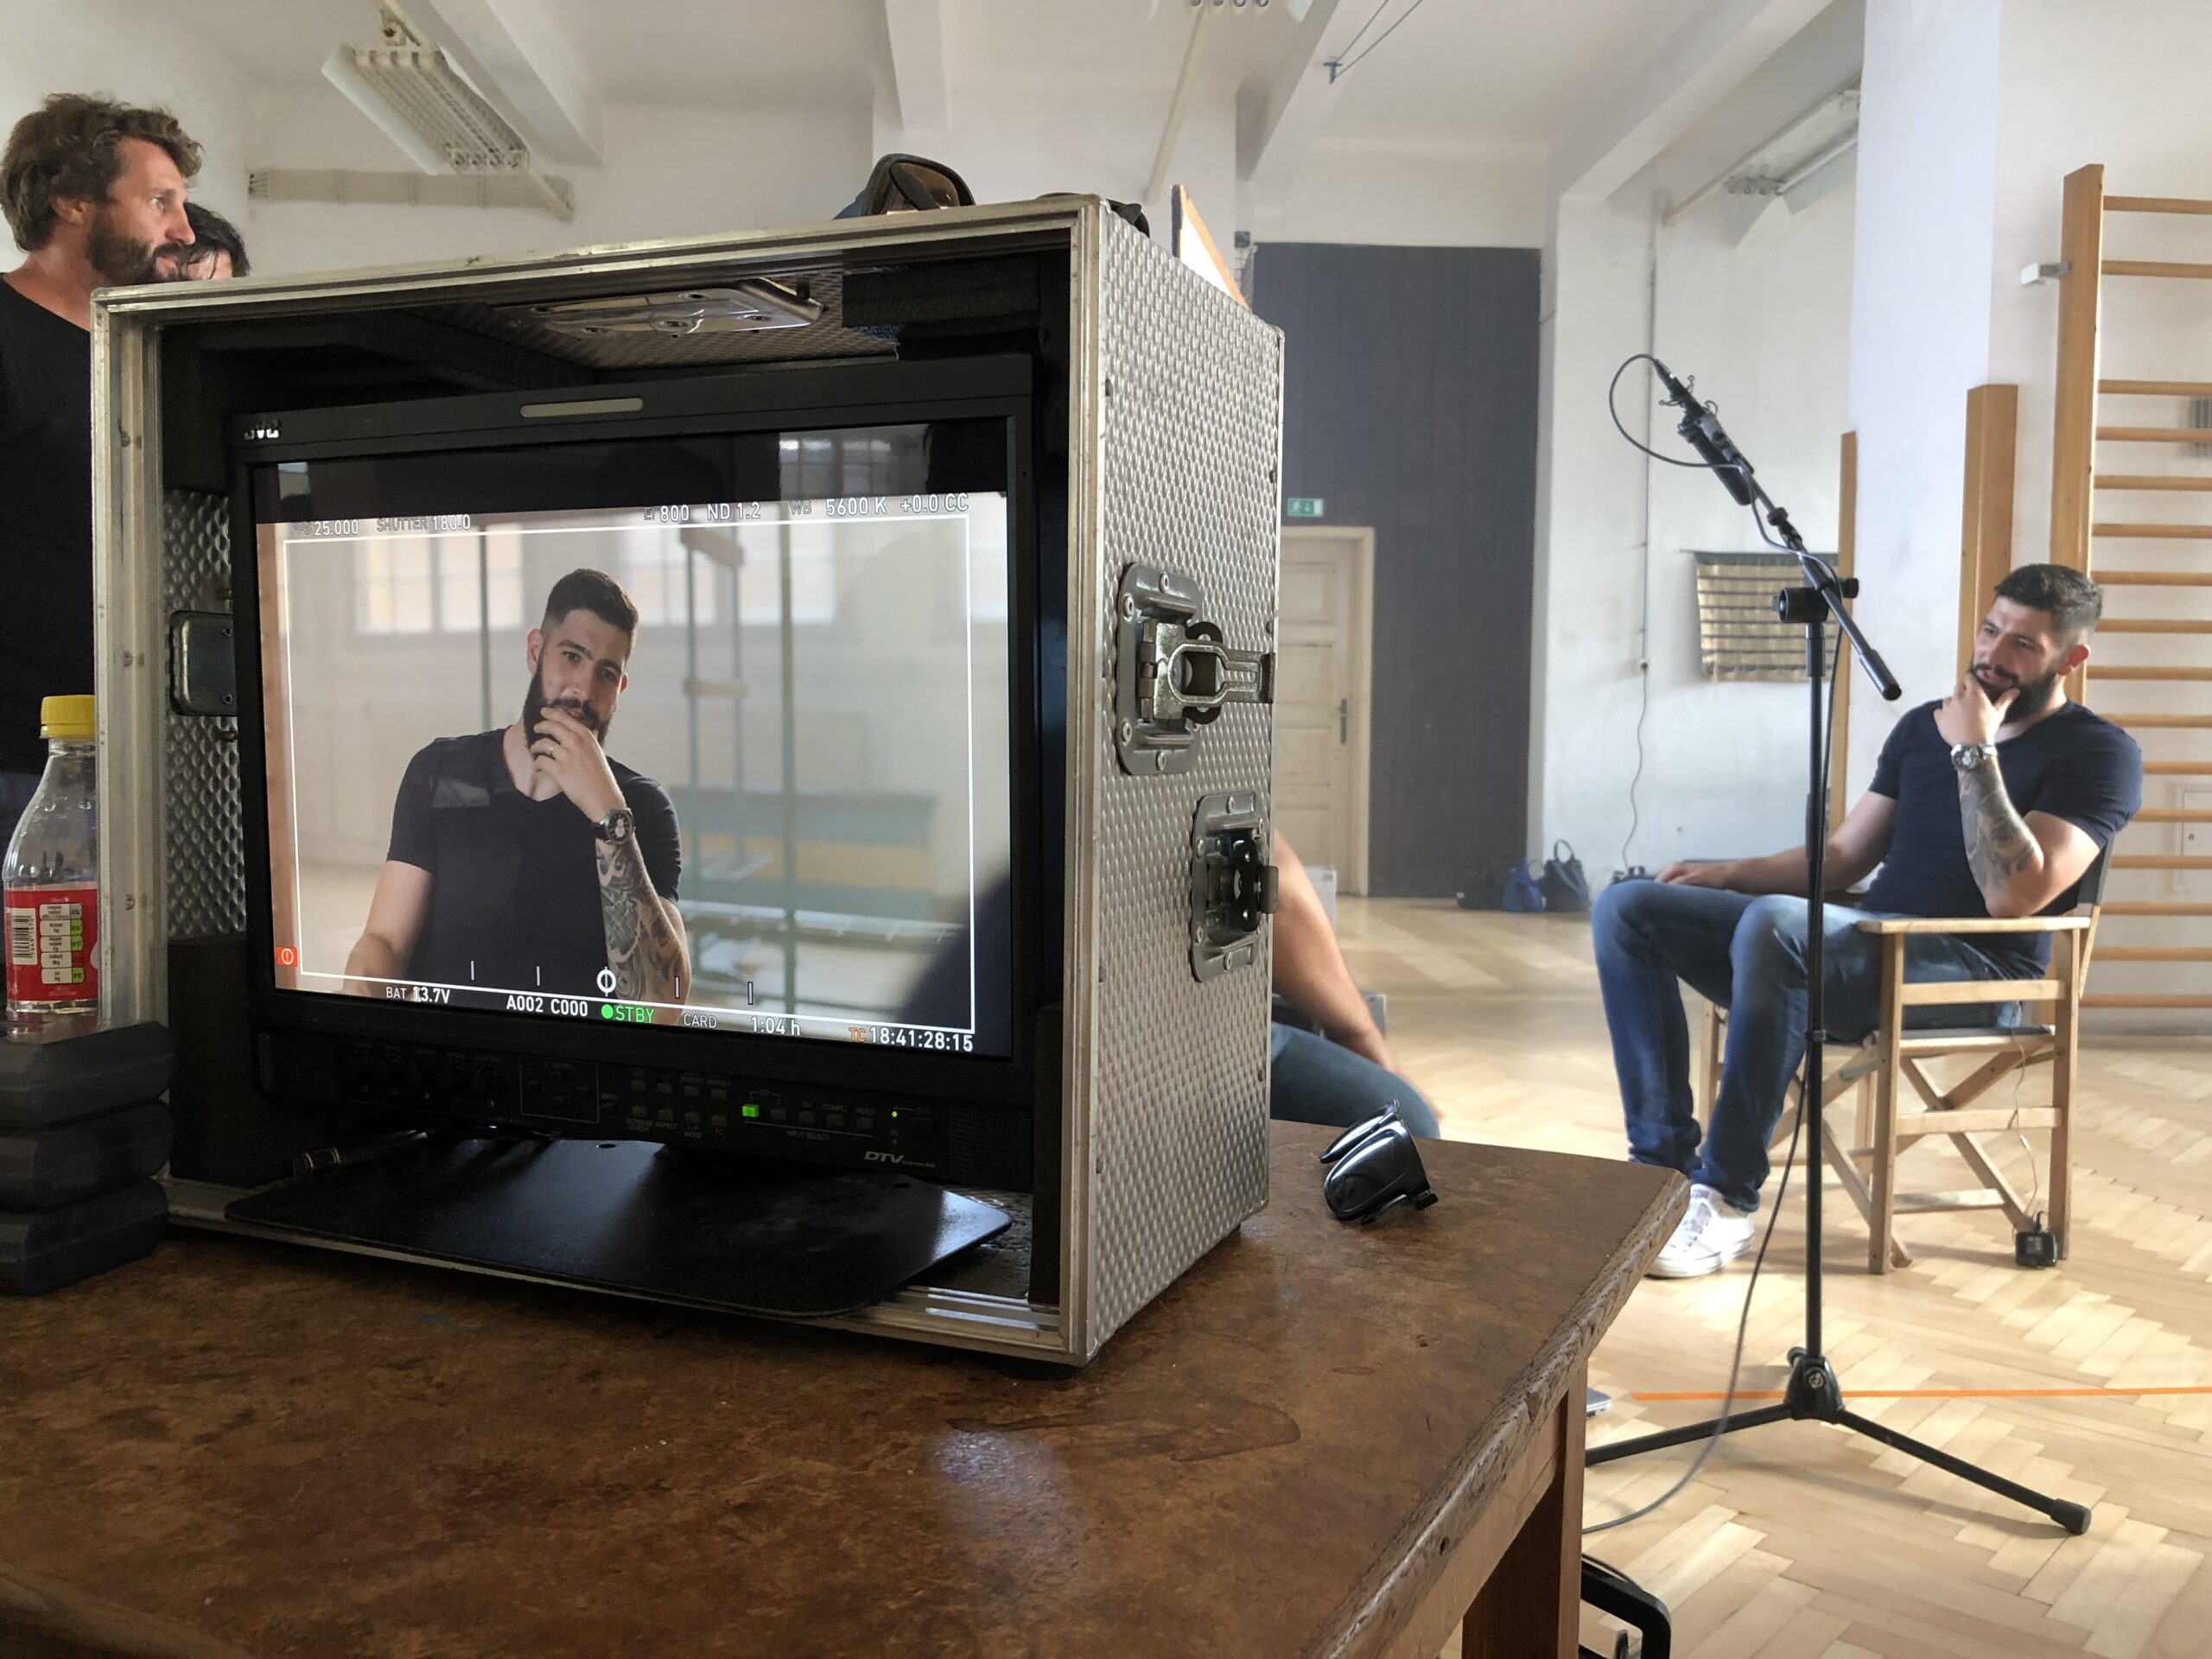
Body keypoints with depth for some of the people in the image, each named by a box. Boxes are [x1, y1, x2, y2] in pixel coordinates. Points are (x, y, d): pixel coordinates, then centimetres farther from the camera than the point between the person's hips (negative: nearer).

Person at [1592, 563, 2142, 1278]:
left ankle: (1726, 1200, -28)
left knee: (1773, 924, -38)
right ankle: (1664, 1161, -17)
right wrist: (1726, 874, 6)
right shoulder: (1924, 725, 19)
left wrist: (1975, 754, -16)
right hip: (1867, 946, 7)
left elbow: (2014, 895, -17)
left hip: (1974, 971, -7)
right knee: (1627, 909, -8)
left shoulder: (2101, 754, -2)